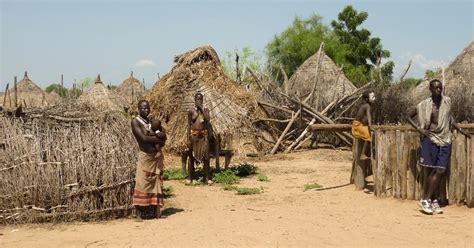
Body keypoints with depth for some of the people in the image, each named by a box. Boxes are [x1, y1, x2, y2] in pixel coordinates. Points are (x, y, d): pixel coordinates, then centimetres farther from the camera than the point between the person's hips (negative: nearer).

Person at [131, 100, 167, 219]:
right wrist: (157, 138, -7)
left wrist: (159, 135, -14)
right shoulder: (135, 122, -5)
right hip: (145, 156, -6)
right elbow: (144, 138, -17)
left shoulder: (152, 121, 13)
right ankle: (139, 213, -2)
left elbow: (163, 138, 8)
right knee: (142, 184, -6)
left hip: (158, 156, 6)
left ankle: (157, 212, 12)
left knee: (157, 183, 7)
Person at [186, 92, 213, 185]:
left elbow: (208, 119, -15)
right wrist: (188, 139, -5)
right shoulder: (191, 111, 1)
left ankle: (207, 177, 8)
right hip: (194, 135, -1)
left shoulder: (205, 110, 5)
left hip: (204, 135, 1)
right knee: (192, 156, 5)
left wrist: (202, 108, -13)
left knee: (205, 156, 1)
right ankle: (190, 177, 14)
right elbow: (189, 125, 0)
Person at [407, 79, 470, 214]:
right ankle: (434, 200, 6)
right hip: (431, 139, -3)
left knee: (440, 171, -3)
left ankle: (427, 199, 5)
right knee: (431, 171, -4)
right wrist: (419, 129, -4)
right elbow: (409, 116, 7)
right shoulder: (424, 105, -4)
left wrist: (461, 130, 19)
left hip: (445, 140, 3)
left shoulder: (447, 101, 5)